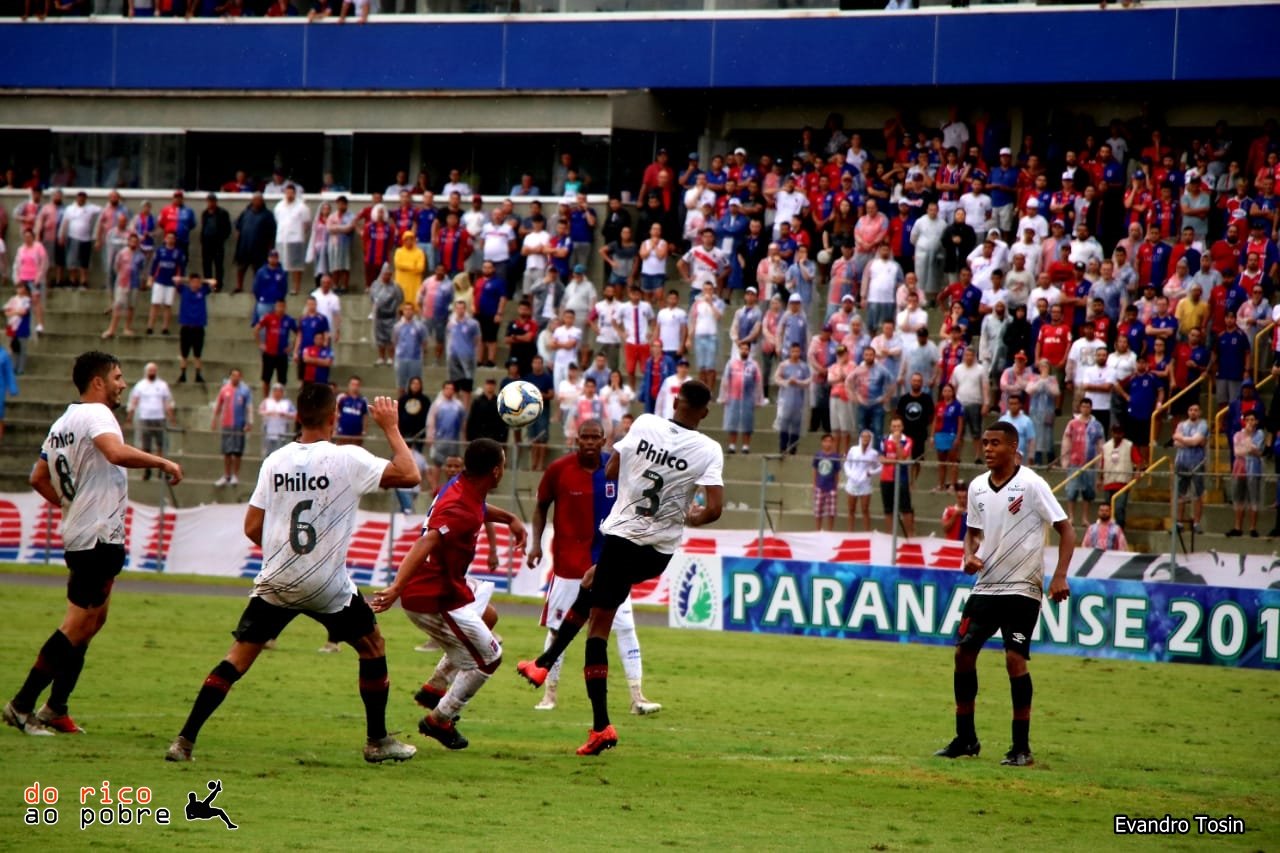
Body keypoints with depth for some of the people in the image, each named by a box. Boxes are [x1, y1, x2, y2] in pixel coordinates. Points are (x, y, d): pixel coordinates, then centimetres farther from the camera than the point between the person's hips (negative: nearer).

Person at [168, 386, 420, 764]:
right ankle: (377, 741, 23)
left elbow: (252, 528, 2)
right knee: (373, 647, 19)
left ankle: (185, 740, -5)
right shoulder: (348, 459, -11)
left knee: (238, 658, 6)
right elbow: (409, 475, -12)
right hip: (328, 585, -3)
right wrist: (391, 427, -1)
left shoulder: (275, 461, 1)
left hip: (275, 583, 3)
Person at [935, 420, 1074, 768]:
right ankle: (966, 738, 16)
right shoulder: (977, 487, 6)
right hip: (985, 584, 6)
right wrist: (970, 555, -2)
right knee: (963, 652, 3)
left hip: (1022, 588, -6)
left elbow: (1065, 529, -10)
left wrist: (1059, 576, -20)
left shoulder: (1031, 485, -11)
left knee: (1015, 659, -13)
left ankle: (1022, 747, -4)